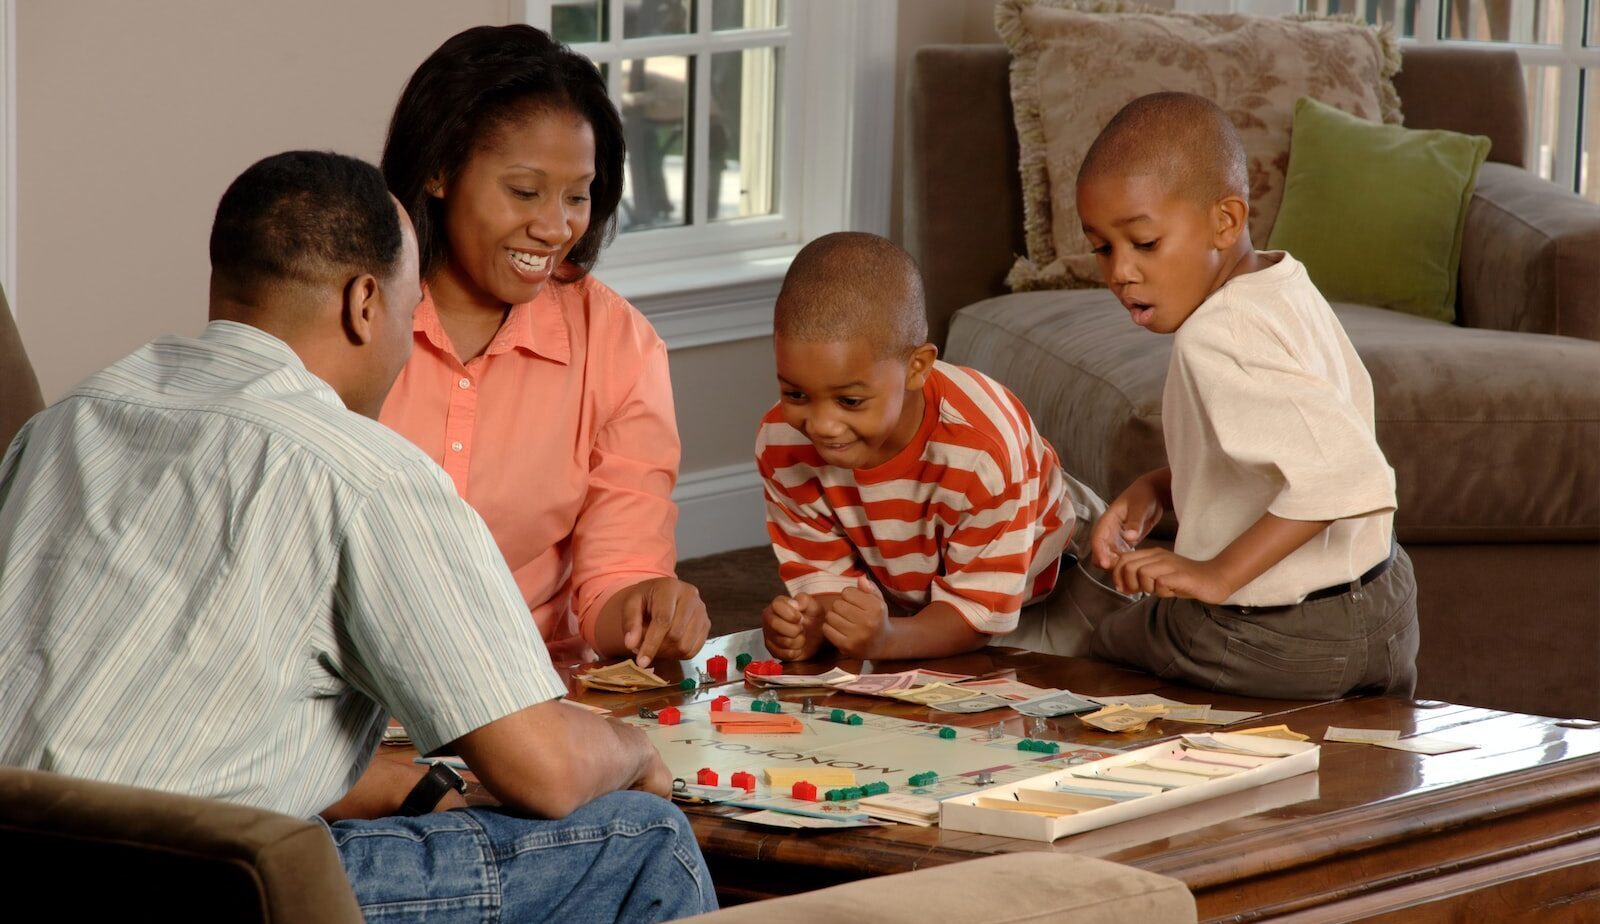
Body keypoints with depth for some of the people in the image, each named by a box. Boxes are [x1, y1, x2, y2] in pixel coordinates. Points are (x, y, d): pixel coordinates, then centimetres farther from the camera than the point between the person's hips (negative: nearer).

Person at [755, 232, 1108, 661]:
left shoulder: (984, 450, -40)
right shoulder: (781, 443, -25)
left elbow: (979, 610, -32)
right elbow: (828, 575, -14)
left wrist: (885, 641, -52)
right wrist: (810, 626, -39)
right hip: (900, 602, 3)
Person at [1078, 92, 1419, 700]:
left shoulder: (1216, 339, -27)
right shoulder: (1288, 287, 3)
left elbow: (1343, 472, -38)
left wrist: (1217, 574, -35)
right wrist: (1156, 490, 3)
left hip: (1273, 648, -8)